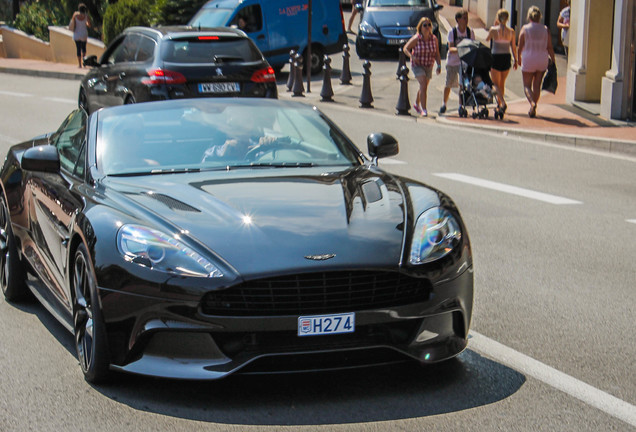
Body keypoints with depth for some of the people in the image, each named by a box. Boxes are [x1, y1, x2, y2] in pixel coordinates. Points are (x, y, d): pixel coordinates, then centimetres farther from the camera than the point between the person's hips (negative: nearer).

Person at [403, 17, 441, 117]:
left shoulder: (434, 39, -3)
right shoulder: (416, 39, -14)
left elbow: (437, 54, 2)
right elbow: (405, 48, -7)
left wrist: (439, 65, -9)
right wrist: (412, 56, -24)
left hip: (429, 66, 5)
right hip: (417, 65, -5)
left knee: (423, 87, 18)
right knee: (423, 85, -20)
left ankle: (417, 104, 44)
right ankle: (424, 109, -18)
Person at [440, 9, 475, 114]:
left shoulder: (470, 32, -2)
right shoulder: (452, 32, -8)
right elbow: (450, 49, -16)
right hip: (452, 62, -1)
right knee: (449, 84, 7)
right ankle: (444, 104, 27)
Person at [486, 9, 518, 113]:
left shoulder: (493, 30, -9)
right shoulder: (511, 31, -2)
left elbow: (487, 39, 12)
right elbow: (514, 47, 3)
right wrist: (516, 61, 12)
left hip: (496, 57, -3)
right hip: (507, 58, 3)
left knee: (496, 84, 2)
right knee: (502, 83, 19)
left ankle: (503, 103, -19)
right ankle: (499, 104, 28)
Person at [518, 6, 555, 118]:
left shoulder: (525, 29, -6)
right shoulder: (545, 29, -1)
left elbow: (520, 47, -4)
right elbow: (550, 48, -2)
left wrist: (519, 58, 11)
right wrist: (553, 60, 6)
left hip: (528, 59, -2)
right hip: (542, 60, 2)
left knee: (527, 85, 6)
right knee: (537, 85, 11)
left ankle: (532, 103, -21)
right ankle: (533, 110, 13)